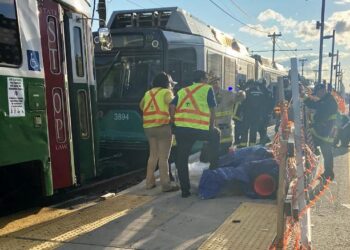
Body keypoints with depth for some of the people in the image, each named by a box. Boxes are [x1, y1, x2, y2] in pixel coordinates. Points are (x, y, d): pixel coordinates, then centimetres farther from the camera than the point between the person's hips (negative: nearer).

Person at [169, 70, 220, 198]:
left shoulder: (182, 91, 24)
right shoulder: (207, 89, 13)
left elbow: (171, 106, 9)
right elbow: (212, 110, 8)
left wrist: (175, 122, 16)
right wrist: (211, 127, 18)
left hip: (181, 129, 3)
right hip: (200, 128, -3)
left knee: (181, 159, 11)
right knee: (215, 134, 29)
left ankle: (185, 190, 15)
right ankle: (214, 166, 32)